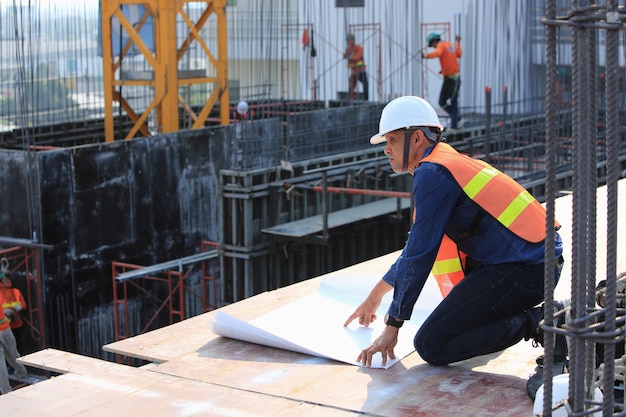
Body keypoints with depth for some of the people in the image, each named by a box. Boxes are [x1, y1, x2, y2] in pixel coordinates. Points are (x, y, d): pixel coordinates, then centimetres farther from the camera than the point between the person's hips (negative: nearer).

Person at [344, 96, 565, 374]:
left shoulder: (431, 174, -9)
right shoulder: (450, 162, 21)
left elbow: (419, 256, -10)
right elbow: (417, 246, 32)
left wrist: (392, 327, -1)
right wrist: (377, 294, 39)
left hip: (524, 271, -10)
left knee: (430, 346, -8)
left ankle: (535, 320, -8)